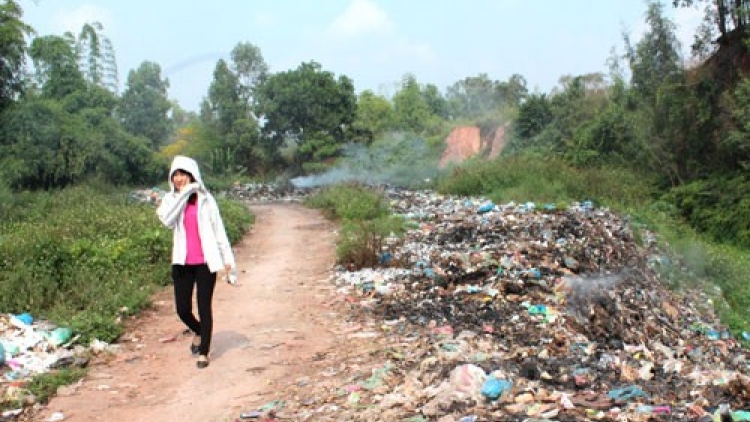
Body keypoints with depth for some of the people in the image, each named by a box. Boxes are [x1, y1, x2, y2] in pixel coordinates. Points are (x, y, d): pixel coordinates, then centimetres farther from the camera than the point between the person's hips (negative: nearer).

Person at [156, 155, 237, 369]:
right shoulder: (170, 200, 5)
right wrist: (183, 194, -18)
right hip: (182, 262, 3)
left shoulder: (205, 199, 0)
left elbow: (218, 230, 1)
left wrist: (227, 259, -2)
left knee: (204, 307, 1)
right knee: (182, 309, 4)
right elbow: (167, 220, -17)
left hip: (205, 262, -2)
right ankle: (198, 331, 37)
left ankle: (204, 352, 16)